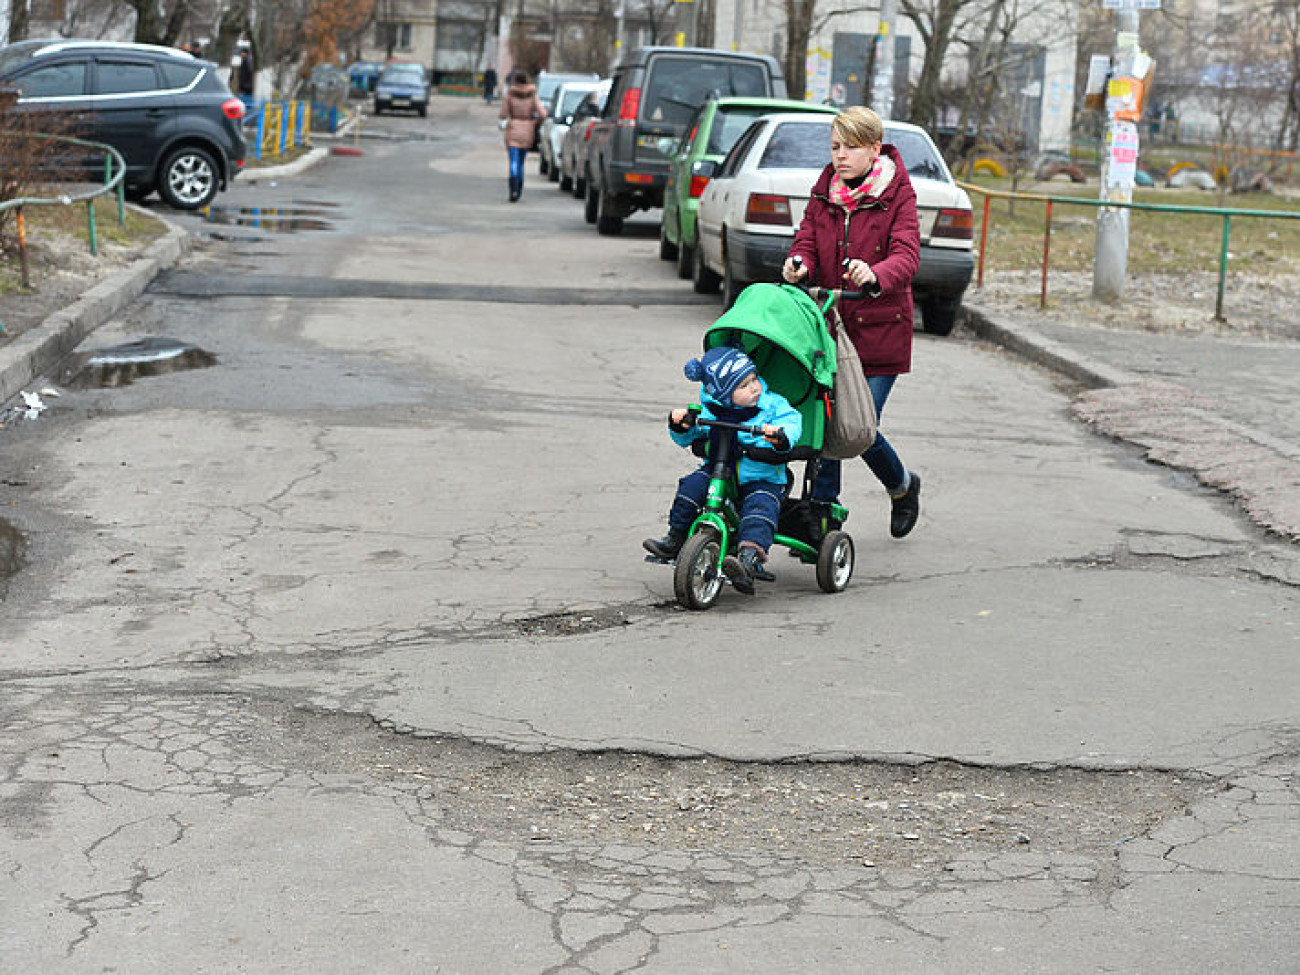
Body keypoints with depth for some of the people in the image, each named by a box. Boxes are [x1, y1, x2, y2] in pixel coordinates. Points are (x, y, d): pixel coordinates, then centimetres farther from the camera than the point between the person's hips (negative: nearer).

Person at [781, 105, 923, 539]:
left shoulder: (898, 195, -6)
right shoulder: (824, 193, 8)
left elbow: (907, 255, -18)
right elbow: (807, 239, 2)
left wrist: (875, 275, -41)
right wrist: (800, 264, -24)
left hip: (879, 328, -4)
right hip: (829, 324, 4)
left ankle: (903, 486, 25)